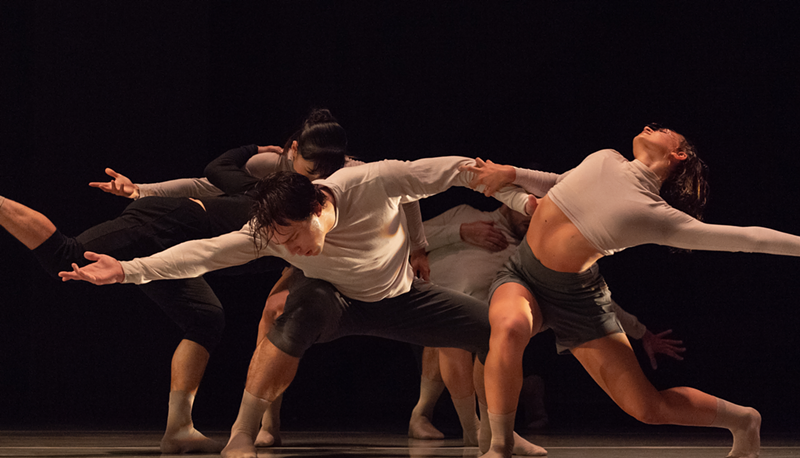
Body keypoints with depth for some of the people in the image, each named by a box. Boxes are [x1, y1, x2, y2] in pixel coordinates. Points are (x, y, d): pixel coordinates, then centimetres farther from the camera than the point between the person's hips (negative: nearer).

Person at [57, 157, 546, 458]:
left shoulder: (376, 182, -32)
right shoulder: (272, 232, -29)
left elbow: (458, 170, -22)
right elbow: (203, 253, -34)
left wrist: (520, 197, -18)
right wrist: (128, 270, -43)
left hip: (400, 297, 2)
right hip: (340, 303, -2)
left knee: (493, 328, -11)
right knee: (303, 306, -37)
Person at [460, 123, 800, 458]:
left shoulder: (657, 216, -12)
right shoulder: (604, 160, 2)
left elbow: (745, 238, -13)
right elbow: (562, 184, 23)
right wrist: (511, 174, 15)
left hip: (576, 298, -3)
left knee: (647, 408, -2)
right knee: (510, 327, -35)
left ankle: (742, 420, 26)